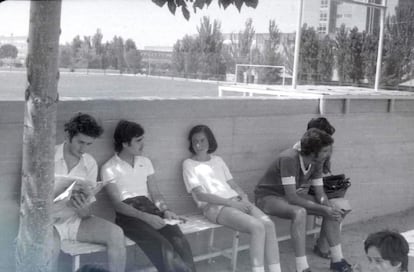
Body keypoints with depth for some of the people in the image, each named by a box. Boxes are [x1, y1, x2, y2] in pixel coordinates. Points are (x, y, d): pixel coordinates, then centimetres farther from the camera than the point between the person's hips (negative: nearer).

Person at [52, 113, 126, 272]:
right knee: (51, 243, -37)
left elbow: (86, 214, 2)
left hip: (76, 219, 4)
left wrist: (83, 208, -23)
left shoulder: (90, 164, 2)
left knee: (116, 234, -18)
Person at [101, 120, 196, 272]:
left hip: (150, 208, 5)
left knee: (179, 242, -28)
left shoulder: (145, 162, 18)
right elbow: (117, 204, -7)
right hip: (128, 214, -4)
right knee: (163, 247, -33)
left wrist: (165, 210, -6)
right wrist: (145, 217, -20)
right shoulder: (109, 168, 0)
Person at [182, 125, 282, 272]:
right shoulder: (189, 164, 5)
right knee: (257, 227, -29)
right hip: (215, 207, -5)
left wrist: (244, 198, -4)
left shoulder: (218, 160, 23)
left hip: (236, 201, 6)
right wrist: (230, 203, -14)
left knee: (269, 224, -22)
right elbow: (200, 195, -6)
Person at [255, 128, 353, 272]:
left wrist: (331, 209, -24)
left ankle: (337, 260, 5)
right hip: (268, 196, -8)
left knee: (332, 211, -5)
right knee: (299, 212, -37)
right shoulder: (289, 159, -32)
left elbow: (320, 193, -3)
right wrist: (322, 209, -33)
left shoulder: (316, 162, -8)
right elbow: (292, 198, -34)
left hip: (291, 195, 8)